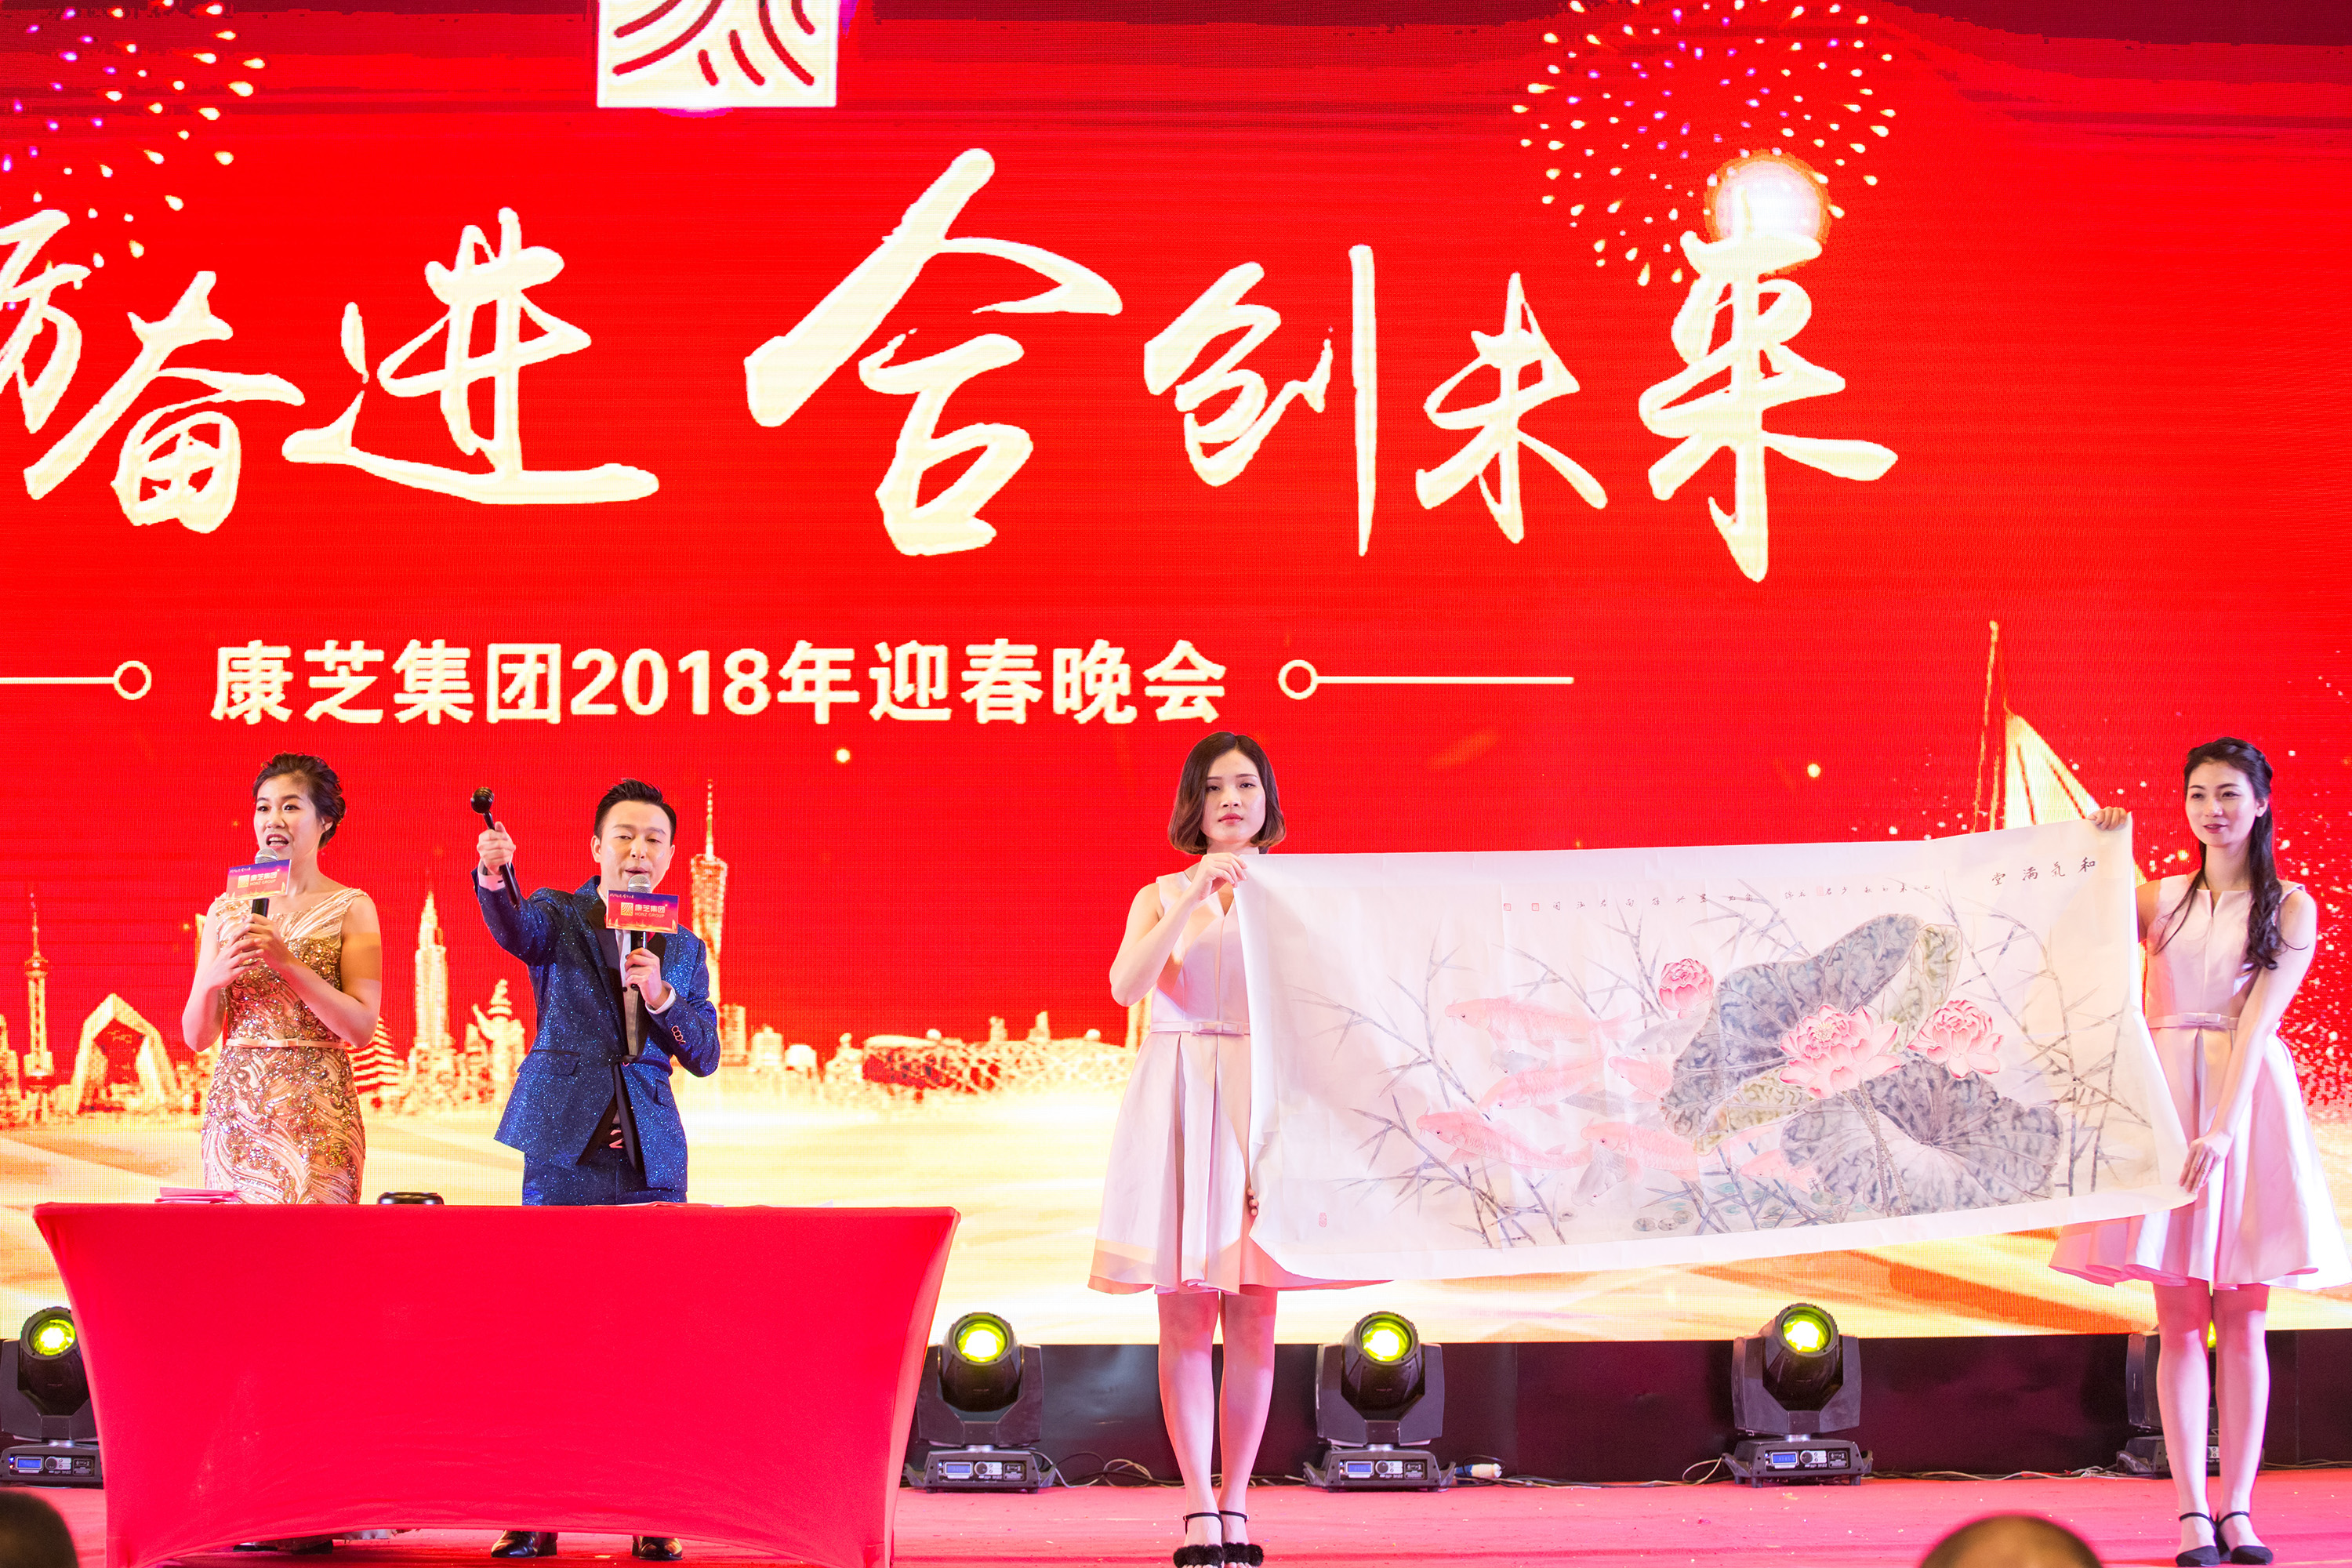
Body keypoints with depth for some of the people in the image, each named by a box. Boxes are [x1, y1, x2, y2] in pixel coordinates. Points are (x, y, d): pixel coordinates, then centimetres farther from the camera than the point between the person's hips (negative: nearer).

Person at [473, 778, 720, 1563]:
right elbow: (514, 931, -18)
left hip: (651, 1152, 3)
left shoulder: (683, 950, 16)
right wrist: (494, 877, -40)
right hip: (564, 1144, -3)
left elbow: (704, 1055, 9)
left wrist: (660, 994, -10)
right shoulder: (558, 916, 6)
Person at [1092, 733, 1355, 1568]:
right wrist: (1198, 894, -15)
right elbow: (1127, 985, -9)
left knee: (1253, 1312, -1)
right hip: (1179, 1097, 0)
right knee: (1184, 1311, -3)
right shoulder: (1163, 896, 11)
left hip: (1264, 1099, 0)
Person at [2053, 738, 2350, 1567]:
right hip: (2166, 1092, 2)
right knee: (2180, 1319, -1)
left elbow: (2258, 1018, -10)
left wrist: (2223, 1127, -20)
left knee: (2241, 1318, 0)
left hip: (2247, 1097, -2)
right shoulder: (2158, 899, 10)